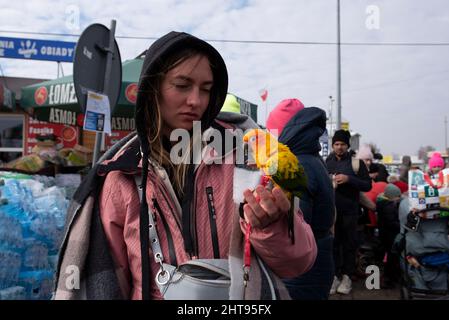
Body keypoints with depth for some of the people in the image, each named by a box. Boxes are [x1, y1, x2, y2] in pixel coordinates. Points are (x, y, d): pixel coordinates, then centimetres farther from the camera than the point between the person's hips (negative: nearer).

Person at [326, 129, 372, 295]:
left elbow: (367, 185, -4)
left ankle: (347, 276, 16)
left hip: (349, 210, -2)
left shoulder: (356, 162, 1)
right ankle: (334, 275, 14)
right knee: (332, 243, 5)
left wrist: (349, 179, -16)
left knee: (349, 244, 5)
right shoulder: (326, 162, 9)